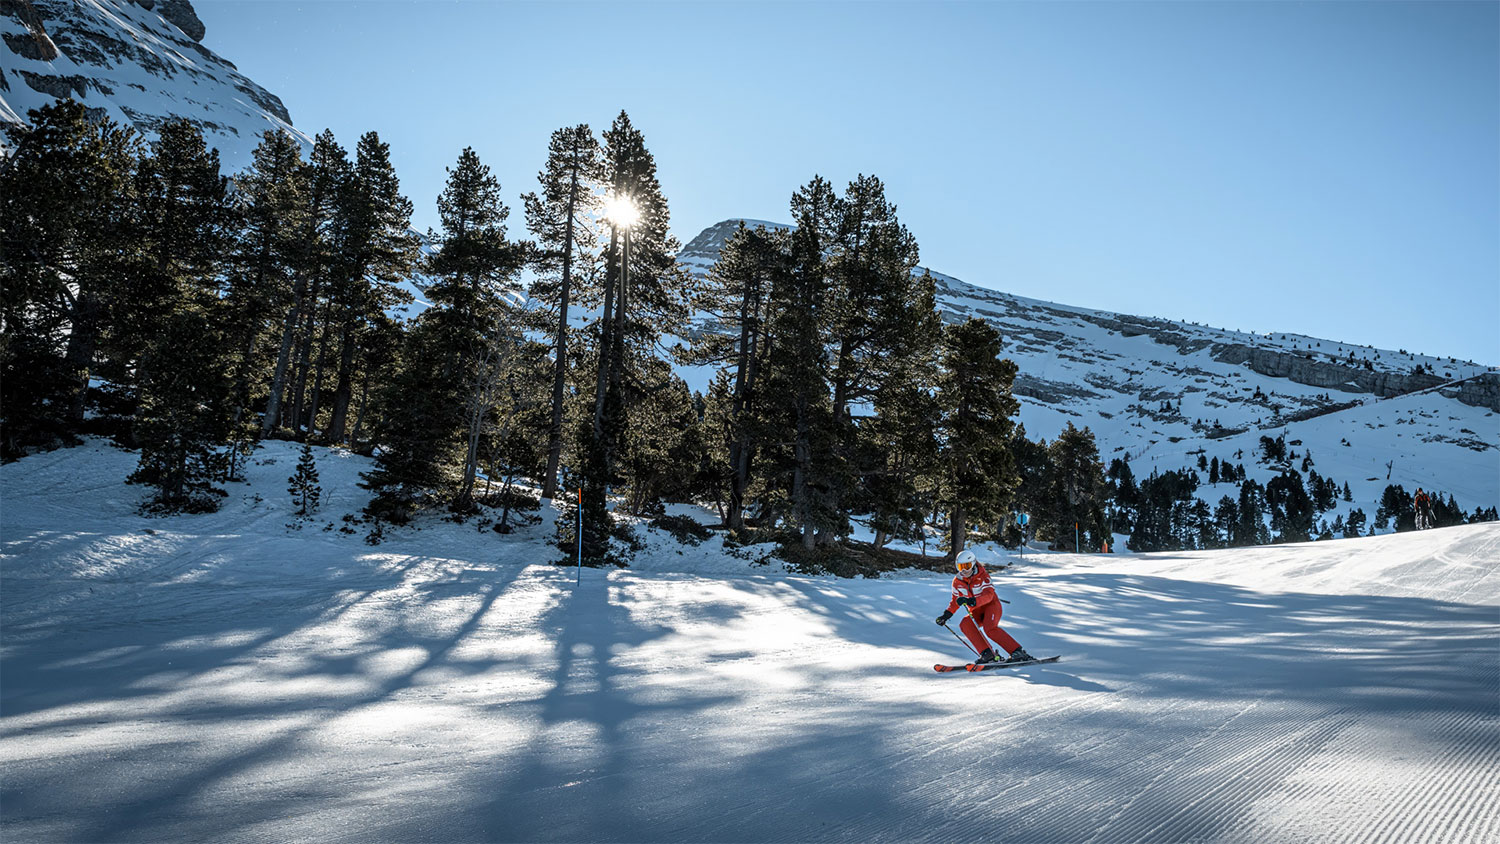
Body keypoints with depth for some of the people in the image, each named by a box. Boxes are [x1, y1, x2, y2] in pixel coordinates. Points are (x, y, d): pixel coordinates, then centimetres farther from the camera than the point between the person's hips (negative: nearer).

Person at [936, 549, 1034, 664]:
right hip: (976, 611, 5)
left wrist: (973, 601, -47)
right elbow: (955, 600, 12)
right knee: (964, 625, -24)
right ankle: (987, 653, -24)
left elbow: (989, 594, -30)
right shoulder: (957, 581, 0)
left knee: (990, 628, -32)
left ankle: (1018, 652, -25)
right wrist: (947, 614, -2)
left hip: (992, 605, -5)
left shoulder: (982, 575, -16)